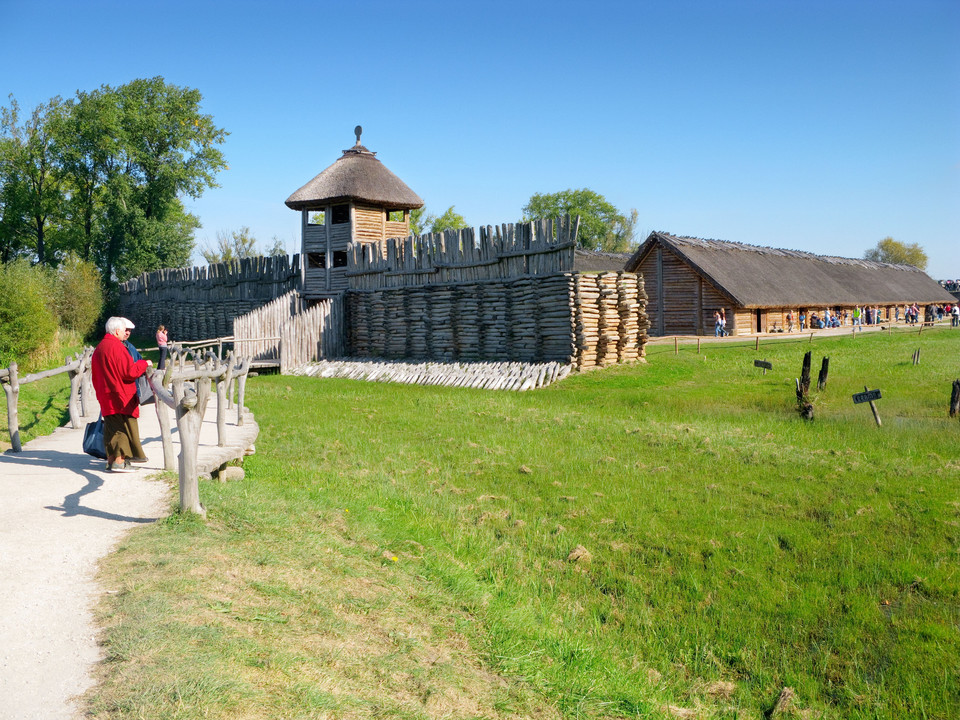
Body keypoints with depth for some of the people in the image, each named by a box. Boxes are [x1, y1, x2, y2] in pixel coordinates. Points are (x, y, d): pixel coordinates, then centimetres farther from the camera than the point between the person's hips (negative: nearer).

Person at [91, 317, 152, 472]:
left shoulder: (99, 348, 14)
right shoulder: (117, 347, -16)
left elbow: (95, 376, 19)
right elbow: (130, 372, -20)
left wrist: (100, 393, 25)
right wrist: (144, 364, -4)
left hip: (106, 397, 9)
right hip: (121, 396, -9)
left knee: (111, 429, 14)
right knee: (125, 427, -4)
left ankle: (111, 460, 18)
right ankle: (119, 461, -6)